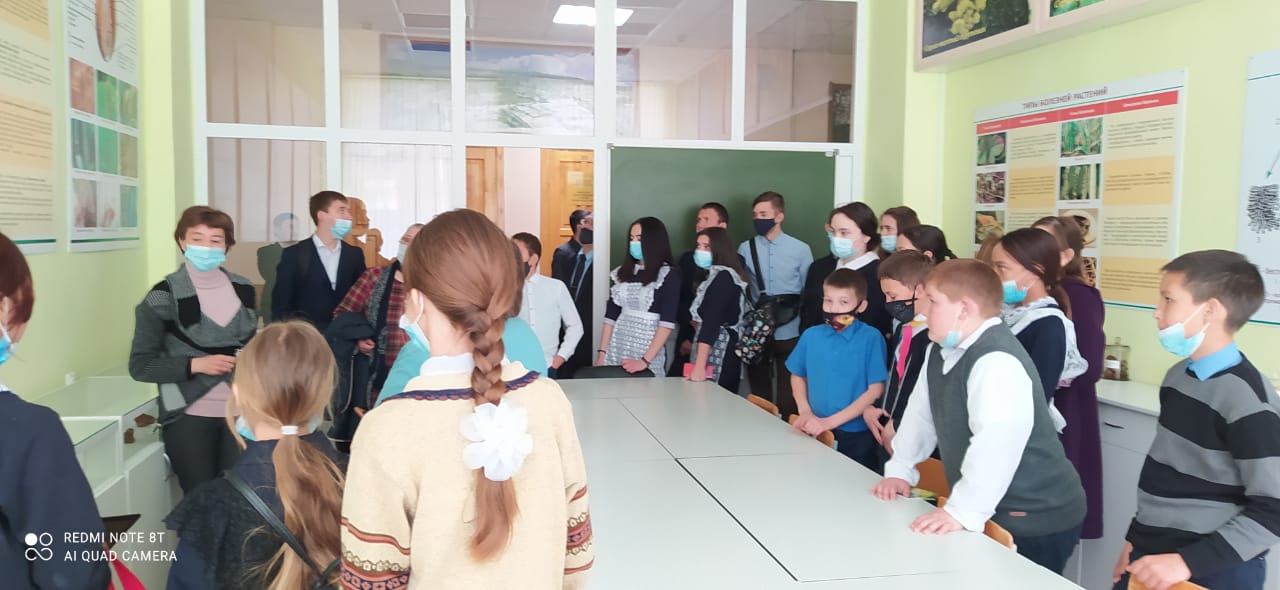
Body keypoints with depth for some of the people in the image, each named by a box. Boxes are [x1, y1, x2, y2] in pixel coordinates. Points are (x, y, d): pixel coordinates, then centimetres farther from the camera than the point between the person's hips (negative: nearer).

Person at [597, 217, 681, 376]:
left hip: (648, 351, -4)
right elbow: (610, 316, 8)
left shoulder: (669, 275, -6)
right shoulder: (621, 273, 9)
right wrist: (602, 353, 0)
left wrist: (645, 360, -19)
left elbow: (667, 322, -12)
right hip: (616, 351, 4)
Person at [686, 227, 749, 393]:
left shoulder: (723, 276, -14)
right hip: (721, 353, 10)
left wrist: (699, 366, -28)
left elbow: (711, 321, -23)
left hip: (719, 354, -10)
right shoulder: (714, 275, 17)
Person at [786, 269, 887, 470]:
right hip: (815, 432, 3)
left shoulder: (871, 338, -12)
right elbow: (797, 376, 13)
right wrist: (805, 412, -3)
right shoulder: (811, 336, -1)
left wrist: (831, 421, -14)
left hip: (856, 436, -3)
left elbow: (876, 390, -12)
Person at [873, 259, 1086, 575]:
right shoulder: (941, 350, 5)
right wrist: (899, 471, 10)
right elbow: (921, 412, 15)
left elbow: (997, 441, -37)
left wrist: (962, 511, -37)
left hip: (1035, 519, -9)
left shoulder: (997, 362, -28)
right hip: (992, 512, 9)